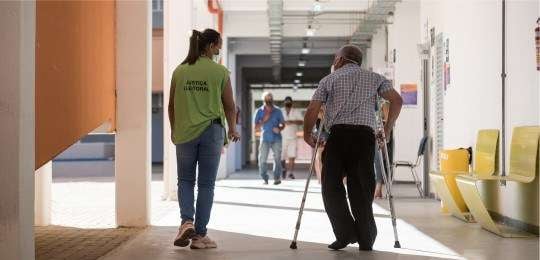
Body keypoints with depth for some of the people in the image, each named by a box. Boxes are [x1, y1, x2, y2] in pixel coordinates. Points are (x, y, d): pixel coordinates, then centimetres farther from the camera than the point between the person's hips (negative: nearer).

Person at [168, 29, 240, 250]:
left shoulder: (180, 71, 3)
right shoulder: (220, 72, -4)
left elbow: (171, 105, 9)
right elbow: (229, 106, 2)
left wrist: (174, 130, 24)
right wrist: (233, 130, 19)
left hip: (184, 132, 2)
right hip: (211, 131, -2)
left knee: (185, 180, 16)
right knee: (206, 184, 6)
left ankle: (187, 221, -6)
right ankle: (199, 235, 8)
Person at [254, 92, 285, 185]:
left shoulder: (277, 111, 5)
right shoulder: (259, 111, 3)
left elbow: (283, 124, 12)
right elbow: (256, 127, 2)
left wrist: (279, 129, -10)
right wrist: (263, 120, -13)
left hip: (276, 138, 0)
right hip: (265, 139, 0)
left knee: (277, 158, -5)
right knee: (262, 159, -5)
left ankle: (277, 177, 1)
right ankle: (264, 178, 5)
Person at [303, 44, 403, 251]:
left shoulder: (329, 79, 14)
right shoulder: (375, 78, 19)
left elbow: (312, 110, 4)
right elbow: (397, 100, 8)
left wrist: (307, 135, 16)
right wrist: (387, 130, 14)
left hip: (338, 134, -2)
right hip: (365, 135, 3)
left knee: (331, 185, 5)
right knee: (361, 188, 7)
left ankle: (345, 233, -6)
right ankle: (366, 240, 6)